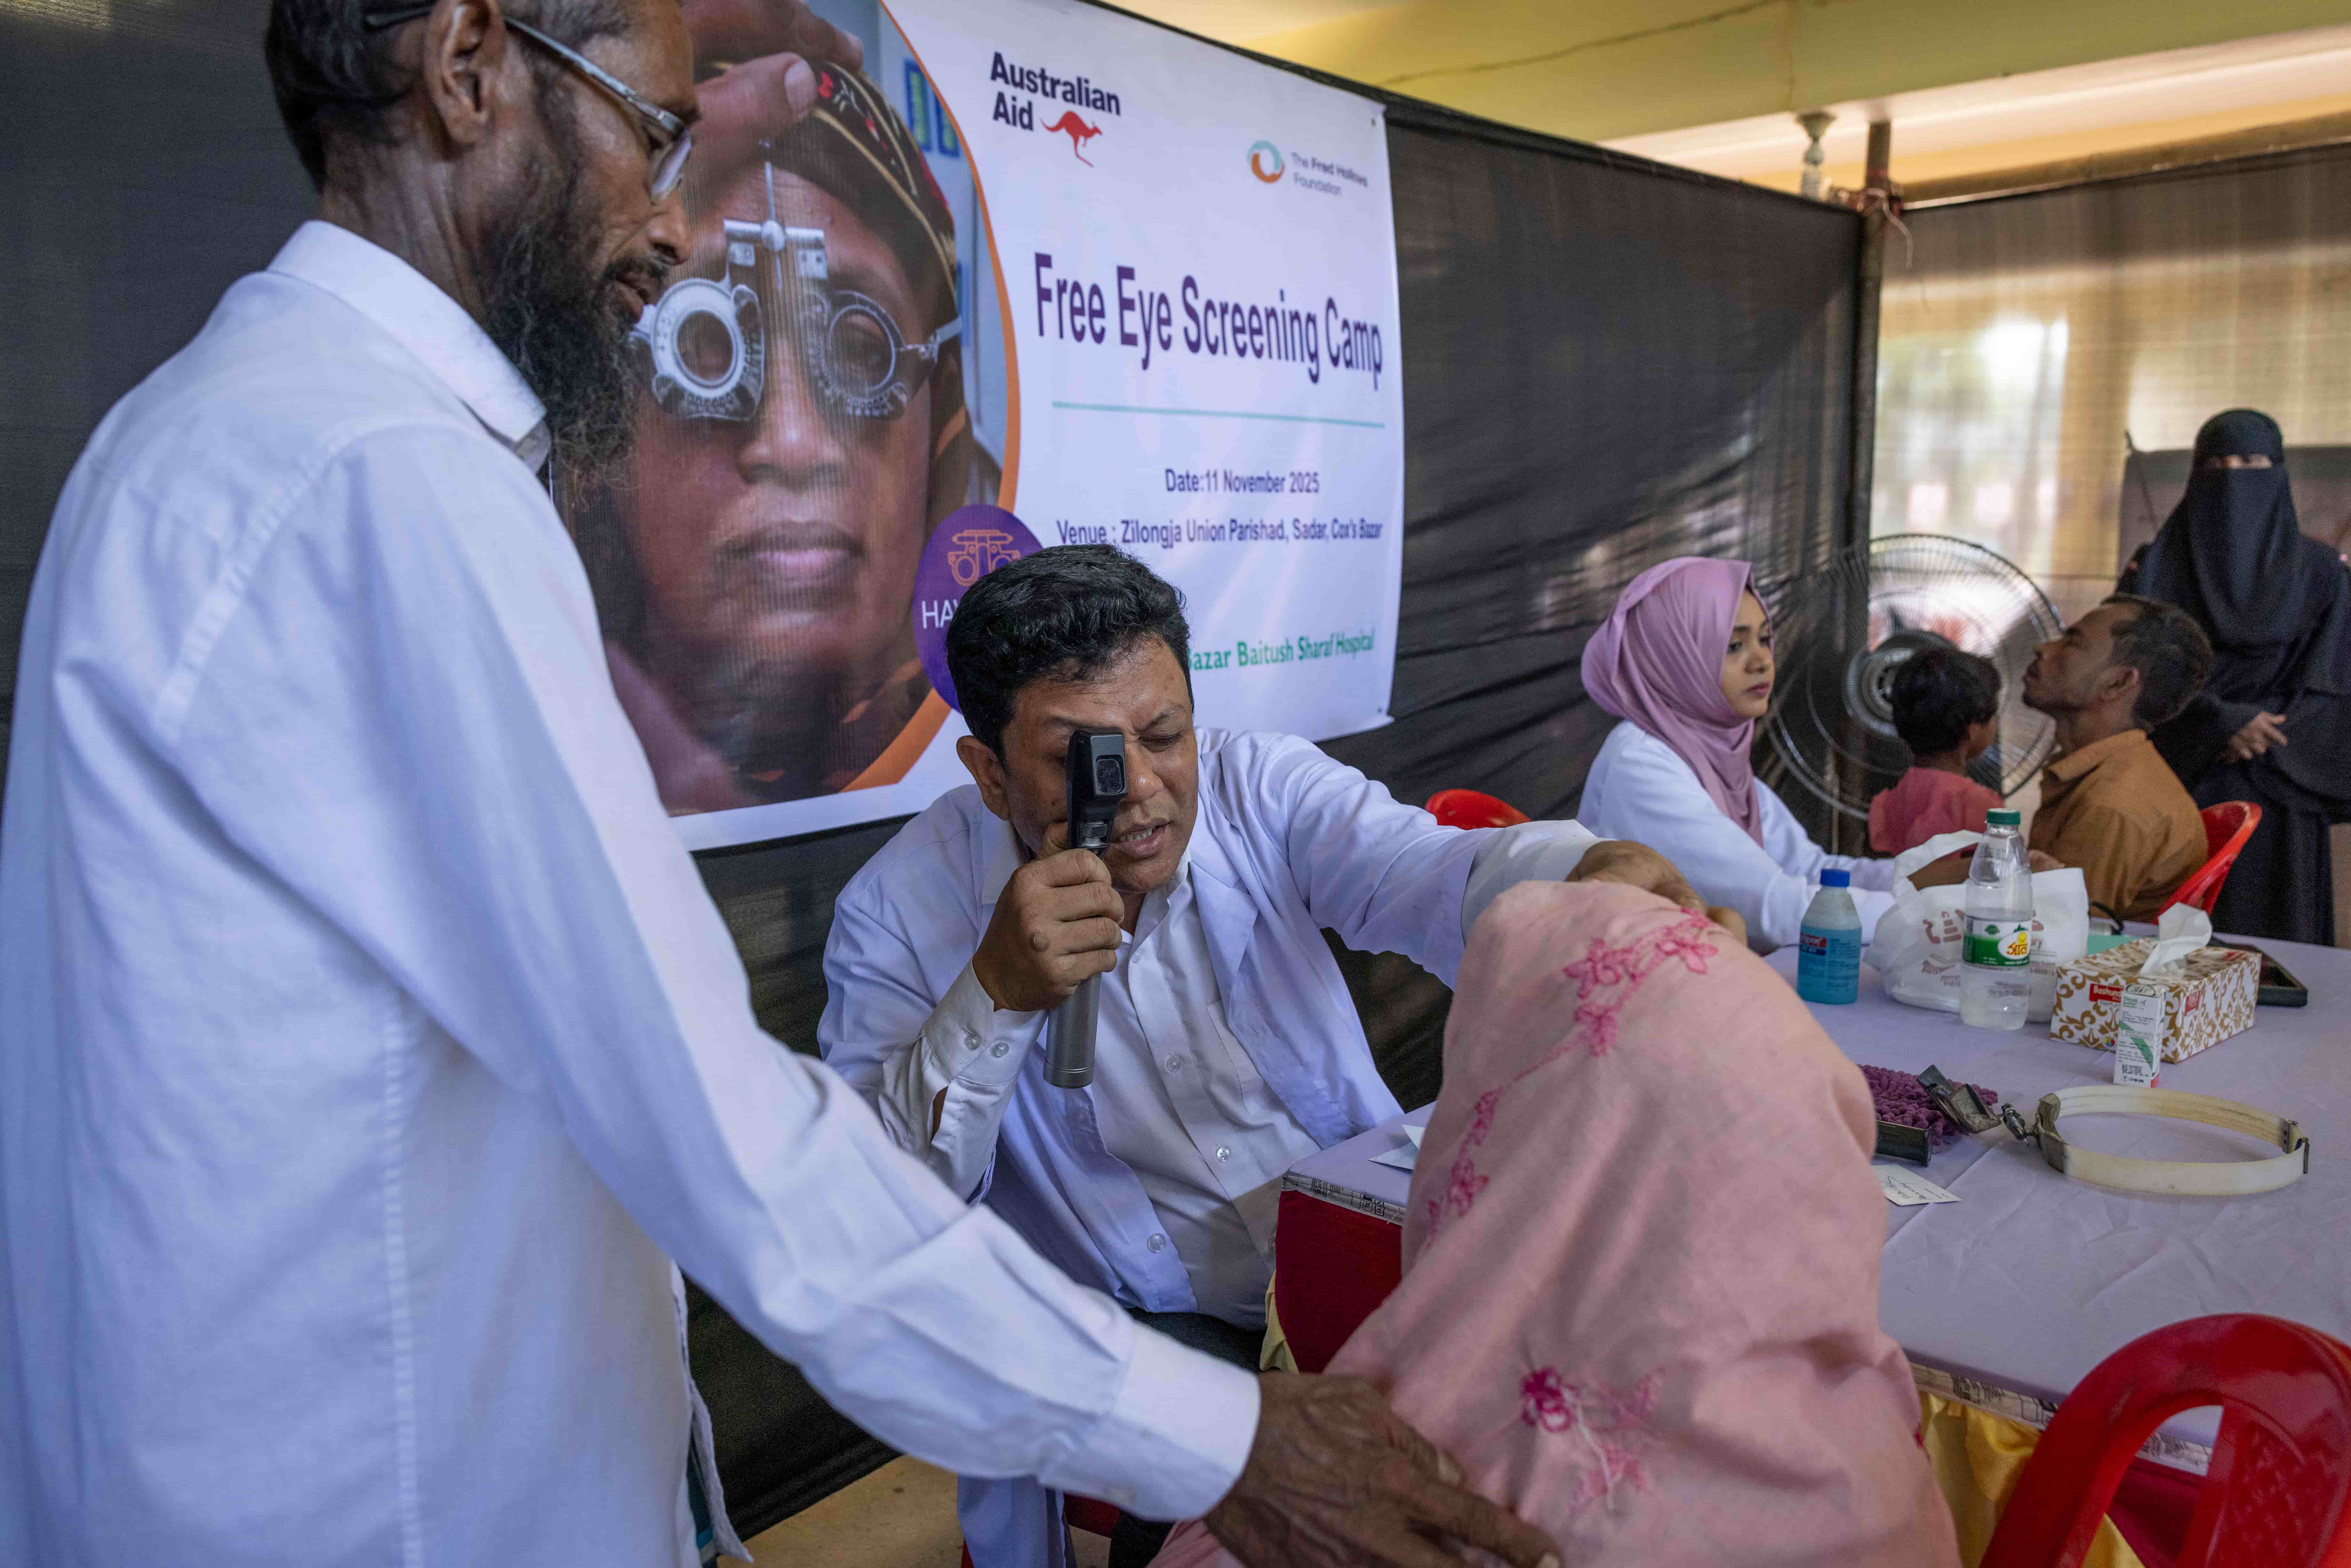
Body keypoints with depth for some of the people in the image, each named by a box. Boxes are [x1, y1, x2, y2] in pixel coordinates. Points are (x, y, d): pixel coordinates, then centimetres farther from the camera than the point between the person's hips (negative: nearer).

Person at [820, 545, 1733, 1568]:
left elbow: (1426, 879, -22)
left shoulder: (1260, 787, -4)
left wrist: (1589, 878, -45)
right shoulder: (899, 916, -10)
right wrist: (996, 996, -30)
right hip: (1138, 1322, -3)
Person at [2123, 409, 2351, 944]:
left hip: (2276, 800, 1)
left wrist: (2266, 741, -13)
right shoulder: (2155, 568, 6)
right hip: (2178, 789, 0)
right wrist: (2222, 721, -17)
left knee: (2273, 939, -2)